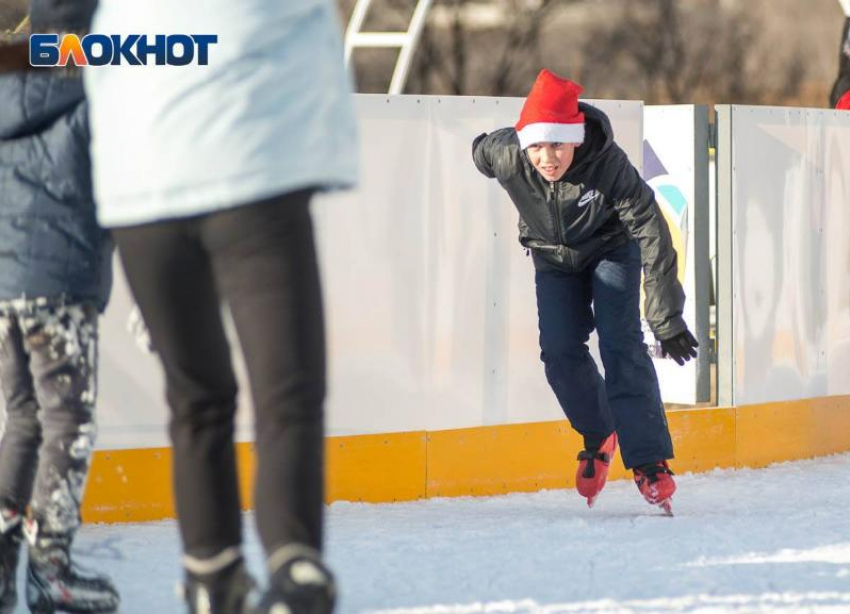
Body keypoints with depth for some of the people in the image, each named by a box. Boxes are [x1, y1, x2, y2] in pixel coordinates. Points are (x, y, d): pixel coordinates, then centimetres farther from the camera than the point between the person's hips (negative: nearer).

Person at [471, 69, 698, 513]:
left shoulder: (608, 165, -38)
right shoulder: (507, 157, -32)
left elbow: (652, 237, -33)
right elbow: (480, 150, -5)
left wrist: (667, 318, -33)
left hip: (611, 248, -3)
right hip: (553, 256, 3)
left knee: (621, 346, -16)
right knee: (560, 352, -6)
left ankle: (650, 462, -18)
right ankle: (600, 438, 20)